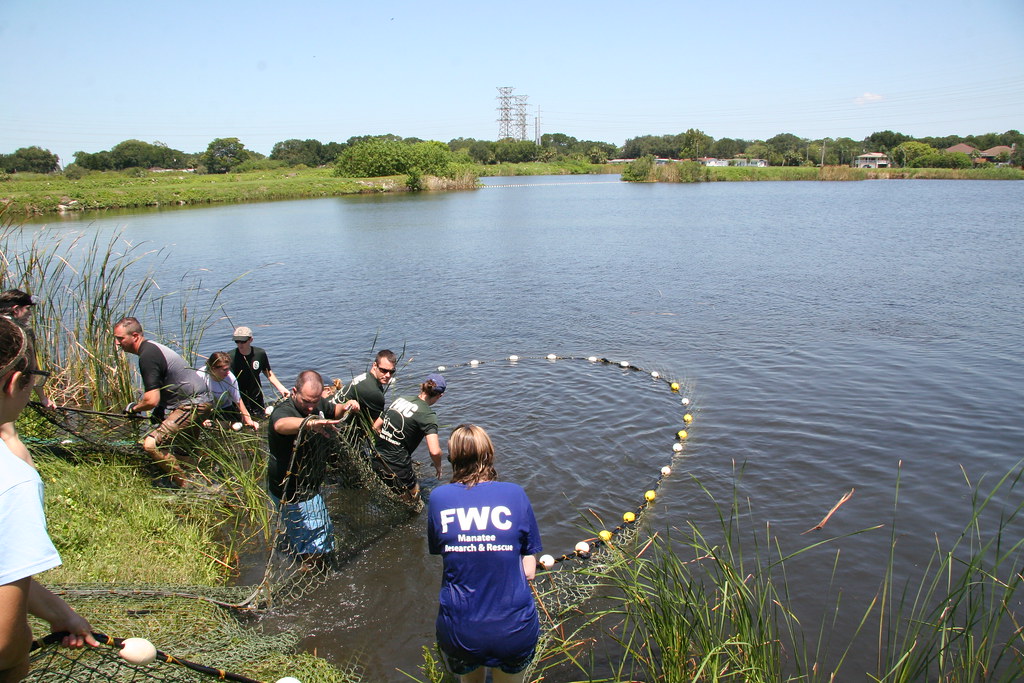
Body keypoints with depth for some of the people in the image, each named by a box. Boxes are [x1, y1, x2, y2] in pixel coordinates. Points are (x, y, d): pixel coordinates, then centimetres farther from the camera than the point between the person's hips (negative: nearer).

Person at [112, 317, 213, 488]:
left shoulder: (147, 356, -19)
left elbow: (152, 400, -23)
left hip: (193, 404, -11)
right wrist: (159, 411, 16)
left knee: (152, 444, -18)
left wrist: (134, 408, -3)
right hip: (202, 401, 11)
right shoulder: (151, 347, 14)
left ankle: (187, 487, -10)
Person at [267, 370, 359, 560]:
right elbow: (281, 424, -55)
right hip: (293, 492, -9)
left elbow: (333, 411, 18)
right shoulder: (284, 410, -30)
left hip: (310, 486, 9)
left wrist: (345, 407, -7)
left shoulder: (317, 404, -4)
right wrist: (310, 422, -75)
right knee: (314, 550, 0)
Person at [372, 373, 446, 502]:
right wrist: (438, 467, -3)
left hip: (377, 459, 7)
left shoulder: (400, 400, 6)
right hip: (397, 466, -7)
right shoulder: (428, 414, -14)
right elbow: (434, 451, -23)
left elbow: (375, 427, 12)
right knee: (413, 500, 17)